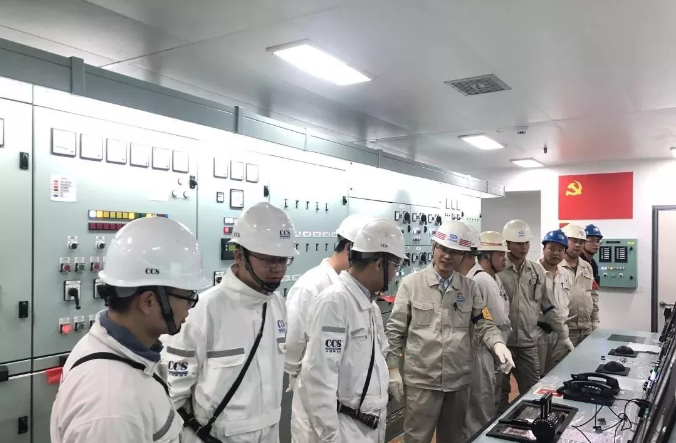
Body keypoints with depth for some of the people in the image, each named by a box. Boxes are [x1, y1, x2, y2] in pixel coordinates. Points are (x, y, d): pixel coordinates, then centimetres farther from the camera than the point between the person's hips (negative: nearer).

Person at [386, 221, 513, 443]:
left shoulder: (470, 287, 6)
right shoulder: (410, 283, -4)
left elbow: (484, 324, 4)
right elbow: (395, 330, -1)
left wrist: (498, 344, -17)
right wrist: (393, 369, -4)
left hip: (459, 379, 3)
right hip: (421, 379, -3)